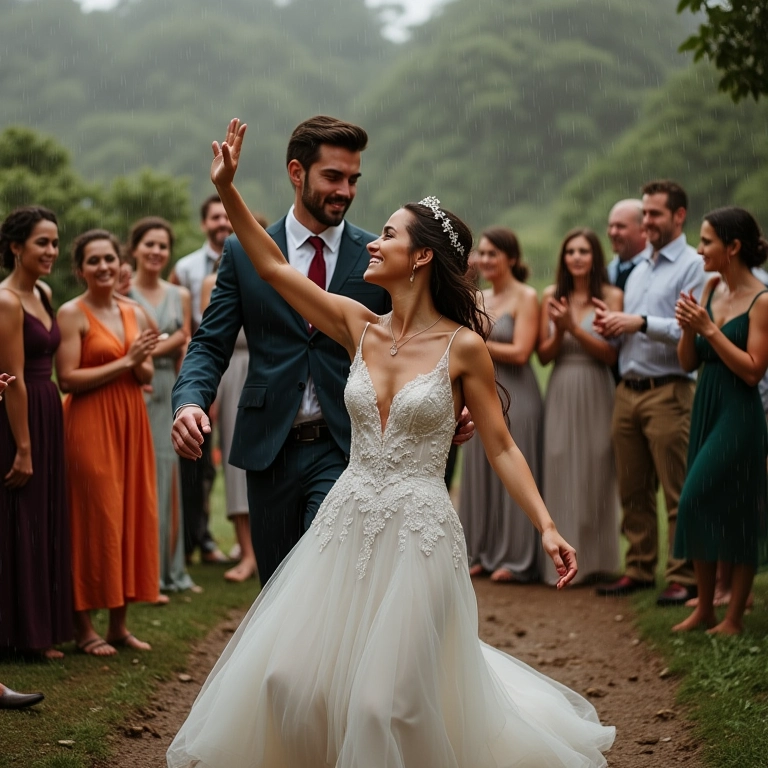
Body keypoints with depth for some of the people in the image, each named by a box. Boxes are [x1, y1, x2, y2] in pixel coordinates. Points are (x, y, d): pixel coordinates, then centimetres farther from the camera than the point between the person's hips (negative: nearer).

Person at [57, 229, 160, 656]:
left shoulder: (135, 313, 12)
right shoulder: (72, 314, -6)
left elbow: (147, 375, 14)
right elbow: (67, 379, -15)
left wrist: (140, 364, -9)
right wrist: (123, 362, -15)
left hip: (130, 422, 6)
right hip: (89, 424, -6)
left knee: (131, 516, 6)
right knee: (93, 519, -4)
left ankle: (119, 623, 15)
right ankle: (83, 627, 5)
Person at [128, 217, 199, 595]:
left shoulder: (180, 296, 13)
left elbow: (184, 352, 9)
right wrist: (168, 343, -10)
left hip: (167, 394, 4)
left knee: (166, 477, 5)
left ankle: (170, 568, 11)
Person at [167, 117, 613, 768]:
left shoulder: (463, 346, -7)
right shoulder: (361, 327, 5)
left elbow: (502, 448, -4)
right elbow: (272, 266, 6)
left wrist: (547, 527, -12)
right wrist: (227, 190, 0)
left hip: (417, 531, -5)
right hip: (348, 521, 5)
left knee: (390, 701, -5)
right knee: (288, 678, 0)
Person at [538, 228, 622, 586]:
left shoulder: (611, 296, -2)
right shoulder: (551, 296, 6)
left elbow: (610, 354, -8)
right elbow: (544, 355, 6)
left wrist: (574, 328, -16)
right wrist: (559, 331, -13)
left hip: (596, 395, -2)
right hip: (560, 394, 3)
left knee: (594, 474, 2)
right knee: (559, 473, 2)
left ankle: (594, 559, 12)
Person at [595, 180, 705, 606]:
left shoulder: (693, 267, -5)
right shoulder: (637, 269, 20)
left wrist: (640, 323, -20)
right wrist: (611, 324, 3)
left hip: (667, 391, -7)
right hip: (628, 390, 8)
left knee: (678, 491, -5)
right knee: (632, 490, 10)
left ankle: (684, 577, -2)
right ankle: (639, 569, 17)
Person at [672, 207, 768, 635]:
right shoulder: (712, 289, 7)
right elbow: (689, 362, 9)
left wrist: (710, 329, -18)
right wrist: (689, 329, -10)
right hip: (705, 407, 7)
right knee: (704, 508, 10)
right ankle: (705, 609, 20)